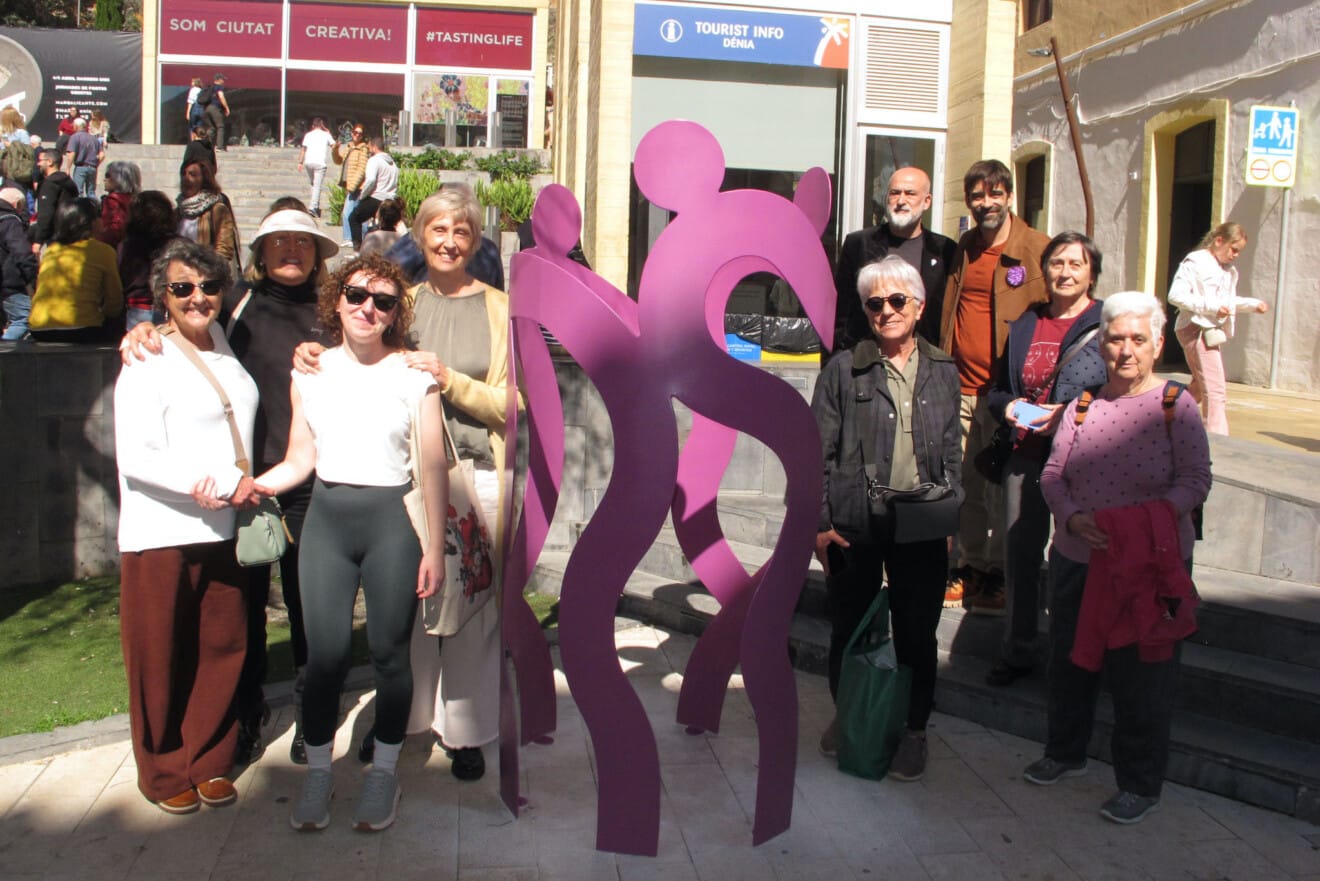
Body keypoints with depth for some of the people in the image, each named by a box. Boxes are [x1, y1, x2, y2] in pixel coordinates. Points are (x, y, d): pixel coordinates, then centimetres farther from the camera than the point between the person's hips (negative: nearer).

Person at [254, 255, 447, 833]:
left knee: (389, 650, 3)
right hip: (326, 517, 2)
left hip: (391, 518, -2)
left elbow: (433, 466, -2)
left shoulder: (414, 374, 0)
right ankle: (318, 772, 20)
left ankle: (383, 773, 21)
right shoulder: (310, 373, 8)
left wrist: (434, 545, -5)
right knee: (325, 651, 1)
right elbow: (298, 461, 9)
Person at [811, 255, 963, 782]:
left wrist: (949, 518, 6)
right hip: (854, 530, -1)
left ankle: (913, 732, 27)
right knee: (849, 629, 12)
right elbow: (818, 451, -2)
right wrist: (819, 523, -6)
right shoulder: (844, 370, -2)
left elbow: (952, 453, 13)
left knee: (917, 635, 8)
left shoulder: (942, 373, 8)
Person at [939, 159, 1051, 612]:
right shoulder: (962, 249, 13)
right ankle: (970, 568, 22)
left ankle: (1000, 572, 17)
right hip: (959, 388, 5)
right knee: (964, 485, 9)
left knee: (1003, 486, 3)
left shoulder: (1038, 249, -3)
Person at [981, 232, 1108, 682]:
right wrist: (1007, 406, -2)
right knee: (1020, 553, 8)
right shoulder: (1025, 325, 12)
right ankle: (1017, 651, 23)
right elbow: (999, 388, 20)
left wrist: (1070, 414, -17)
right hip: (1026, 455, 4)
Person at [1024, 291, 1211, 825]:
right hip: (1076, 560, 4)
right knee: (1070, 662, 18)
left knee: (1140, 676, 5)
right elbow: (1052, 473, 3)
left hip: (1149, 565, -4)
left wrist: (1151, 518, -25)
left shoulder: (1176, 405, -7)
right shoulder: (1083, 404, 3)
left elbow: (1195, 480, -9)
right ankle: (1065, 753, 41)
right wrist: (1072, 517, -16)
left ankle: (1141, 785, 23)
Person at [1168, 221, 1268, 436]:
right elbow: (1175, 295, -19)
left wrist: (1253, 304, 10)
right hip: (1196, 329, -10)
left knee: (1200, 389, 20)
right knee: (1216, 392, -13)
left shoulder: (1229, 270, 16)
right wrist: (1211, 307, -24)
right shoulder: (1195, 262, -9)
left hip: (1212, 331, 10)